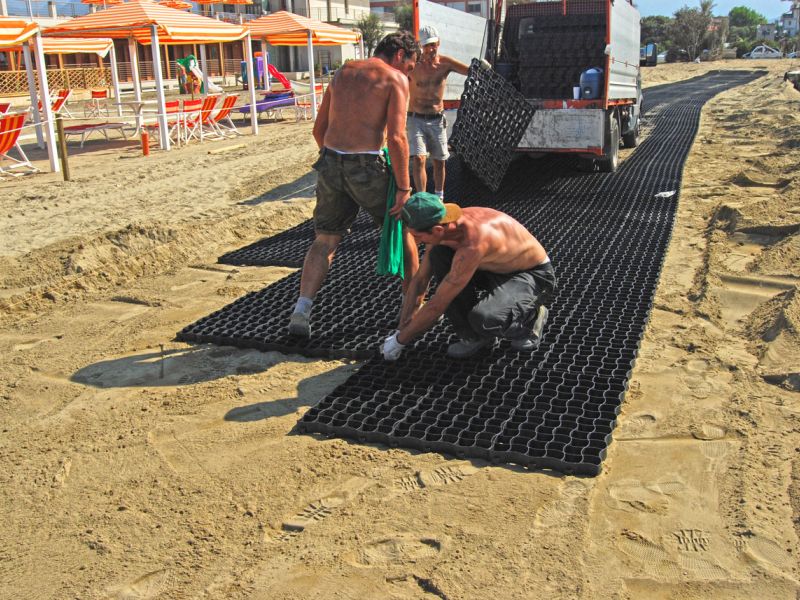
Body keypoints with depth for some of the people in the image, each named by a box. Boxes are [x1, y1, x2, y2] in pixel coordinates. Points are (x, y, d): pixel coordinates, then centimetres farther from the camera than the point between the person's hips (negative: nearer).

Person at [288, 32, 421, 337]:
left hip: (330, 163, 5)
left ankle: (301, 311, 2)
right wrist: (404, 188, -9)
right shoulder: (395, 80, -2)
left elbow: (319, 129, 17)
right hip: (367, 166, -5)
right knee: (403, 231, 15)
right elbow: (396, 137, -13)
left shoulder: (342, 72, 17)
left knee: (324, 240, 15)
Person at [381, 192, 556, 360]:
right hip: (498, 270, 8)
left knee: (482, 319, -36)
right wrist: (400, 332, -2)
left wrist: (400, 340, -20)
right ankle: (472, 336, -3)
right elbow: (419, 281, -2)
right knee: (438, 256, -15)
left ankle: (530, 318, -1)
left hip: (535, 276, -8)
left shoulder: (473, 245, -39)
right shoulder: (440, 228, -13)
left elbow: (436, 306, -32)